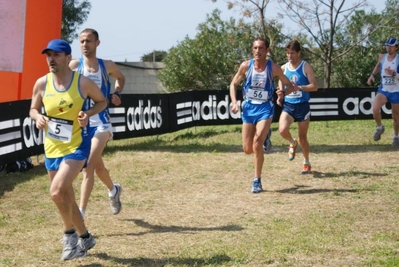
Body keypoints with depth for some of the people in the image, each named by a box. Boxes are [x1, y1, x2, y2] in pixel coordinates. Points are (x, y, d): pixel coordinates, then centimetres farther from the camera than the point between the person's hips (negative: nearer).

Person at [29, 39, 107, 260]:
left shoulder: (83, 83, -14)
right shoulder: (41, 84, -5)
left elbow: (102, 101, 1)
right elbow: (33, 109, 8)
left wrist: (88, 113, -17)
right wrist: (38, 117, -15)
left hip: (76, 146, -5)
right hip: (52, 148, 5)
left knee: (57, 191, -23)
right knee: (66, 198, 14)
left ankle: (70, 234, 0)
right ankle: (85, 237, 35)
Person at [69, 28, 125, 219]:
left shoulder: (107, 66, -2)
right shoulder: (74, 65, -5)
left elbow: (121, 78, 19)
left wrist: (117, 94, 1)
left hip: (101, 123, -2)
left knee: (88, 167, -15)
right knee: (97, 165, 20)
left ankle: (81, 213, -16)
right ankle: (114, 190, 50)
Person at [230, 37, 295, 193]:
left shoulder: (273, 68, -8)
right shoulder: (246, 66, -4)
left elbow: (289, 85, 2)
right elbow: (233, 84, 8)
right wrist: (234, 102, -7)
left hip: (265, 108, -3)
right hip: (249, 107, 3)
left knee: (257, 144, -19)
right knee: (247, 149, 4)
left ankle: (257, 181, -6)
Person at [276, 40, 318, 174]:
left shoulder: (306, 67, -7)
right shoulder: (283, 68, 5)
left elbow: (314, 86, -12)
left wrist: (299, 87, -27)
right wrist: (280, 97, 0)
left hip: (302, 106, -3)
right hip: (288, 105, 3)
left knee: (302, 138, 5)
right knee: (282, 130, -22)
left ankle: (306, 163, 26)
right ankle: (292, 143, 12)